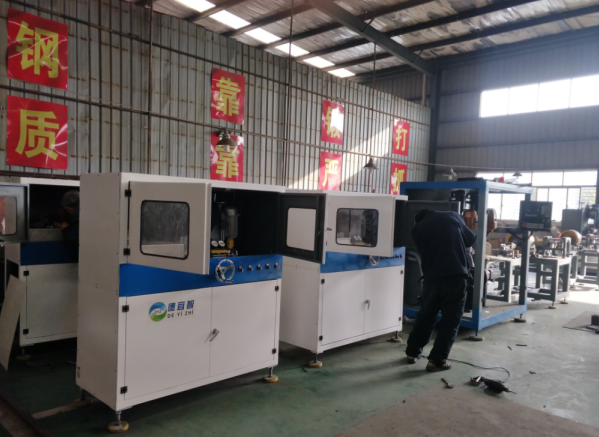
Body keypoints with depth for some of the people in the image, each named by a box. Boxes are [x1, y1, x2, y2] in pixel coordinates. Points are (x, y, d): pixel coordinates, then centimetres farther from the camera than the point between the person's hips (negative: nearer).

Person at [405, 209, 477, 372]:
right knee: (450, 319, 7)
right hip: (456, 274, -2)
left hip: (432, 276, 2)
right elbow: (470, 239, 17)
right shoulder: (453, 216, 9)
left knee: (426, 315, 19)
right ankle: (437, 360, 8)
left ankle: (413, 352, 30)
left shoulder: (418, 229, 11)